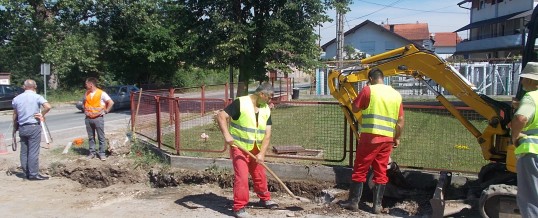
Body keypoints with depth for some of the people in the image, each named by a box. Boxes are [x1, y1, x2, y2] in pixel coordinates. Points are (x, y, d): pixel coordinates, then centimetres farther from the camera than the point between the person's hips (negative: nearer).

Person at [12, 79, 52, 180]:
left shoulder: (16, 98, 7)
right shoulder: (37, 97, -8)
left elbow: (15, 115, 12)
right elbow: (48, 106, -24)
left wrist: (15, 127, 22)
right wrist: (42, 114, -8)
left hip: (22, 128, 5)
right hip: (34, 127, -5)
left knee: (24, 152, 12)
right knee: (33, 152, -3)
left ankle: (27, 173, 18)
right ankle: (33, 174, 0)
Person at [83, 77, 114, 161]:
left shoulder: (101, 93, -8)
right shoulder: (86, 94, 10)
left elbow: (111, 102, -10)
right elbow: (83, 103, 29)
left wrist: (105, 111, -8)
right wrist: (85, 110, 14)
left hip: (98, 118, -5)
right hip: (88, 119, 5)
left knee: (101, 137, 0)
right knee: (90, 137, 9)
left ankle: (102, 153, 5)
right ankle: (92, 152, 18)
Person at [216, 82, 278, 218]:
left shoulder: (266, 110, 1)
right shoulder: (240, 103, -17)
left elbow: (267, 133, -2)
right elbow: (221, 116, -20)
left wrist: (262, 153, -12)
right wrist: (227, 134, -31)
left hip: (255, 149, 6)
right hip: (239, 147, -6)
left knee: (260, 175, 16)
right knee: (241, 177, -9)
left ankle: (265, 199, 38)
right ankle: (239, 207, 3)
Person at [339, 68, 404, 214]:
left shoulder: (368, 90, -4)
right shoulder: (396, 94, 10)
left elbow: (354, 109, 2)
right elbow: (400, 121, 10)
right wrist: (397, 138, 19)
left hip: (370, 136, -4)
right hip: (387, 138, 4)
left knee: (360, 170, 4)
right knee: (381, 172, 9)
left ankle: (353, 202, 10)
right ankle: (377, 205, 12)